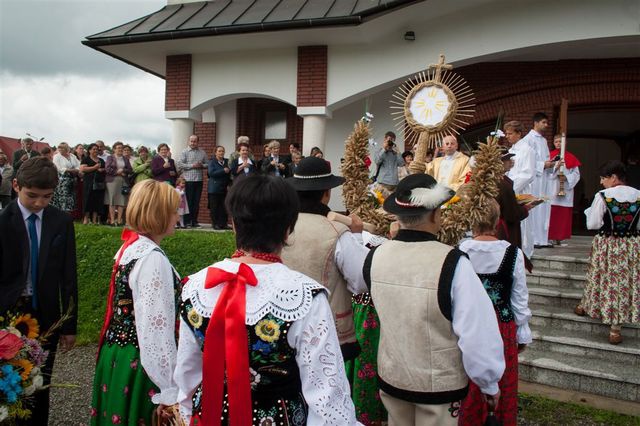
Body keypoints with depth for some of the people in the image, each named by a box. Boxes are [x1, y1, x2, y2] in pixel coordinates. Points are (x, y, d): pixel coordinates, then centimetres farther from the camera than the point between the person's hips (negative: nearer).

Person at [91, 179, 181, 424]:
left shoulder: (131, 247, 5)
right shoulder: (152, 259, -23)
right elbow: (155, 327, -25)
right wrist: (169, 391, -21)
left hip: (118, 354, 9)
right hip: (138, 365, -9)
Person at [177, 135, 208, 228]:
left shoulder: (202, 153, 13)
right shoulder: (184, 152, 2)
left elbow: (207, 164, 15)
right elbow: (180, 164, -6)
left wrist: (202, 165, -6)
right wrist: (192, 165, -12)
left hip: (199, 180, 4)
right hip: (188, 180, -3)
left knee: (196, 202, 6)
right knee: (188, 201, -1)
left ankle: (194, 221, 12)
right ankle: (187, 221, 6)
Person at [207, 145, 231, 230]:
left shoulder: (226, 161, 13)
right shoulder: (212, 162, -2)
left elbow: (229, 173, 22)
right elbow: (211, 173, -16)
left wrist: (229, 170, -1)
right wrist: (223, 171, -18)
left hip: (224, 188, 5)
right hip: (214, 189, -4)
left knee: (223, 207, 3)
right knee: (214, 207, -1)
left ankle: (223, 223, 9)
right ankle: (215, 224, 6)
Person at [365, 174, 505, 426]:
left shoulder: (375, 257, -13)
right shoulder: (452, 264, -27)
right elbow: (479, 332, -22)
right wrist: (489, 384, -6)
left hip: (390, 377, 4)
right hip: (440, 386, -4)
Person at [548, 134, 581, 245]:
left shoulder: (571, 157, 10)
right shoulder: (550, 156, 6)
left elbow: (576, 174, 6)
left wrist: (567, 177, -10)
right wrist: (556, 167, -19)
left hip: (566, 189, 2)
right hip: (552, 189, -2)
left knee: (564, 215, 0)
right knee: (552, 214, -6)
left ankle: (560, 238, 4)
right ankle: (551, 237, -4)